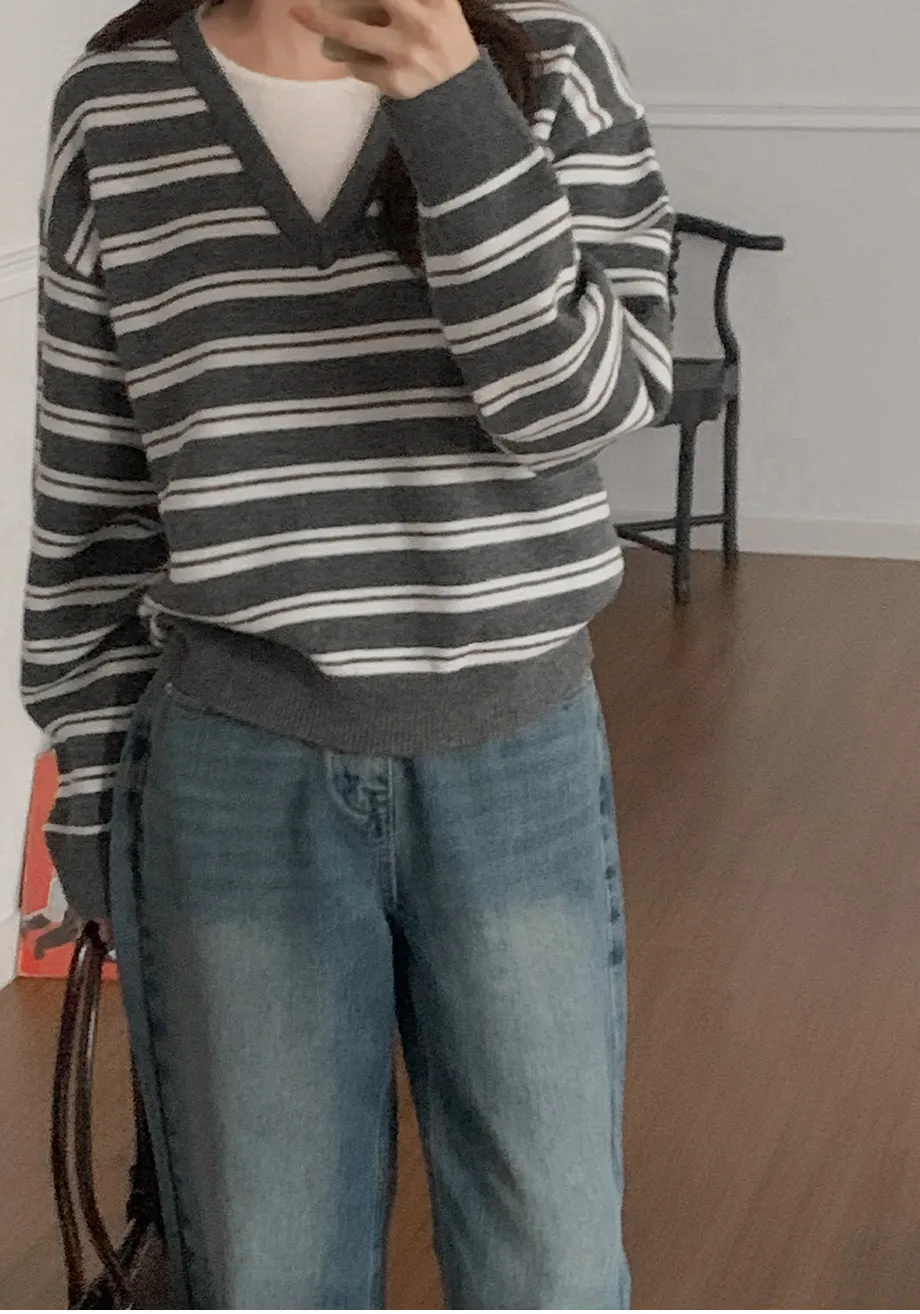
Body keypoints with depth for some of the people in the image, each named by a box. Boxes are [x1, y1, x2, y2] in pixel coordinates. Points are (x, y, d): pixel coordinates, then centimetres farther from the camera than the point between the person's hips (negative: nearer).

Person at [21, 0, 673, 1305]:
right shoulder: (115, 109, -2)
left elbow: (595, 397, -14)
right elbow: (90, 494, 4)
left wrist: (457, 115, -24)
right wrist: (94, 785, 7)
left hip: (521, 769, 0)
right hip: (236, 790, 0)